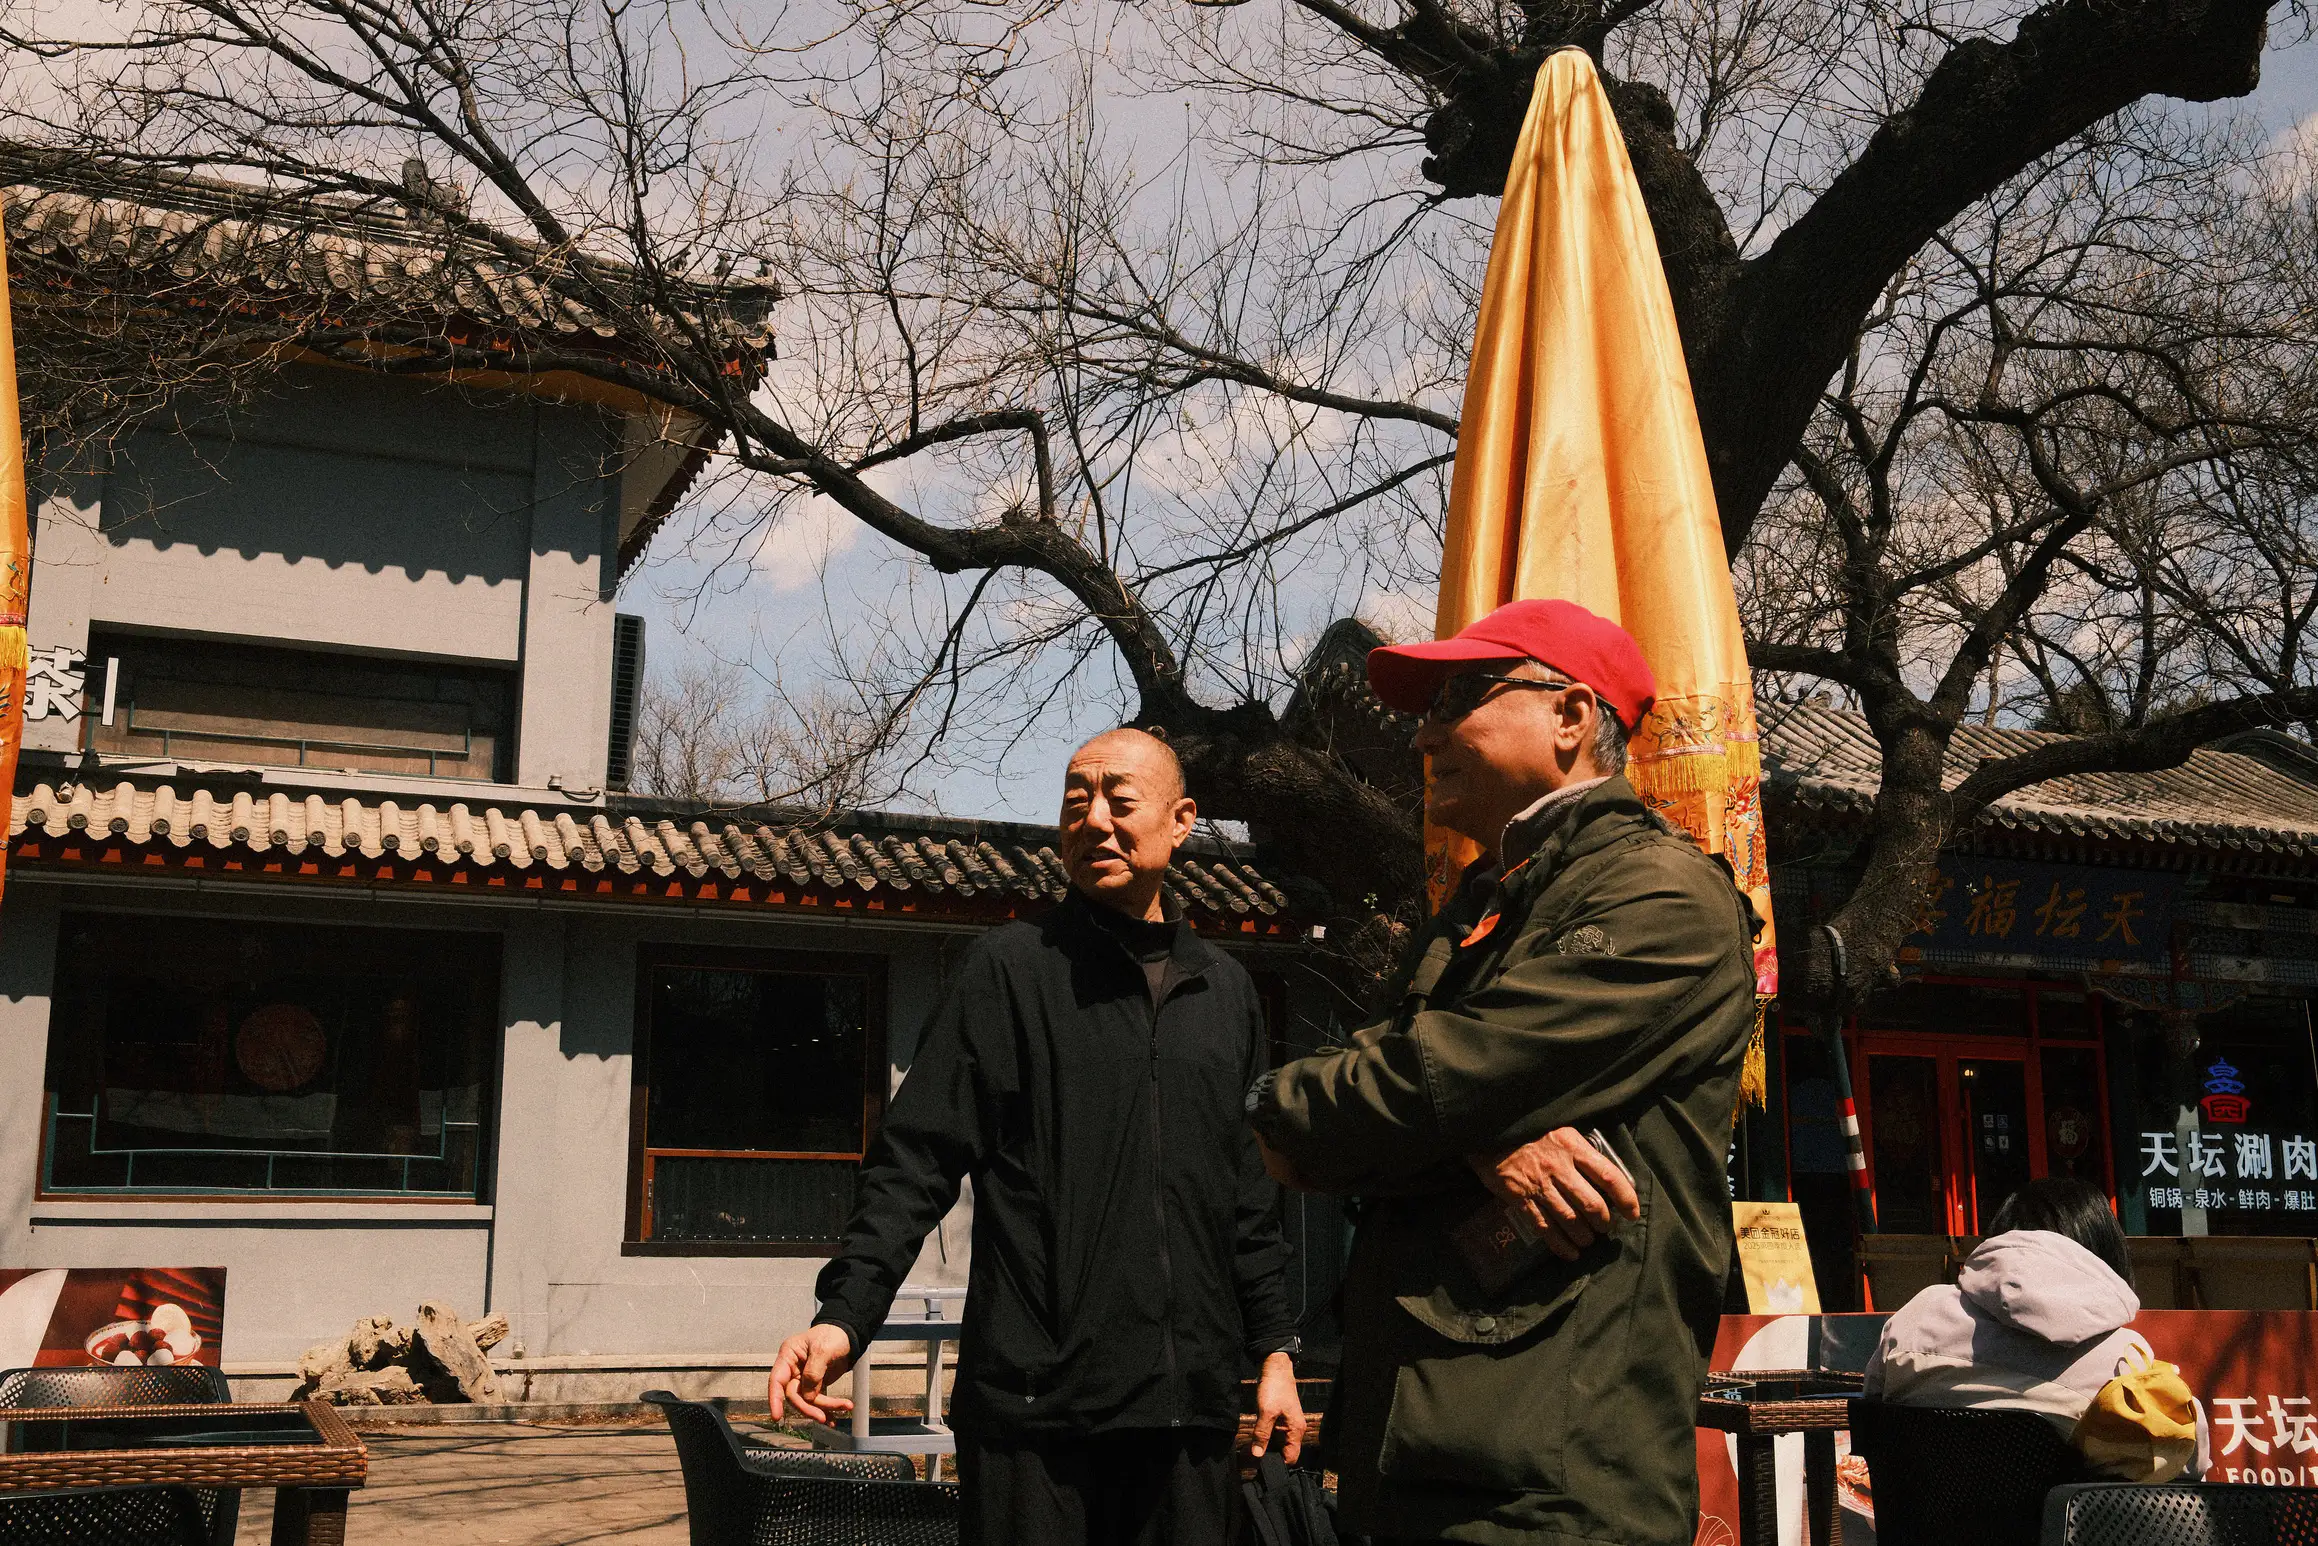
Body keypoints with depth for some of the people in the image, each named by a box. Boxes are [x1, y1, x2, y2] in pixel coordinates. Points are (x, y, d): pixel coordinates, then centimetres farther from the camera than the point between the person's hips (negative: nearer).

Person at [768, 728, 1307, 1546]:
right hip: (1034, 1399, -4)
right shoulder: (1009, 968, 0)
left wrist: (1275, 1350, 14)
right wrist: (843, 1314, -16)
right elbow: (915, 1163, -5)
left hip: (1190, 1408, 4)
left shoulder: (1226, 991, 13)